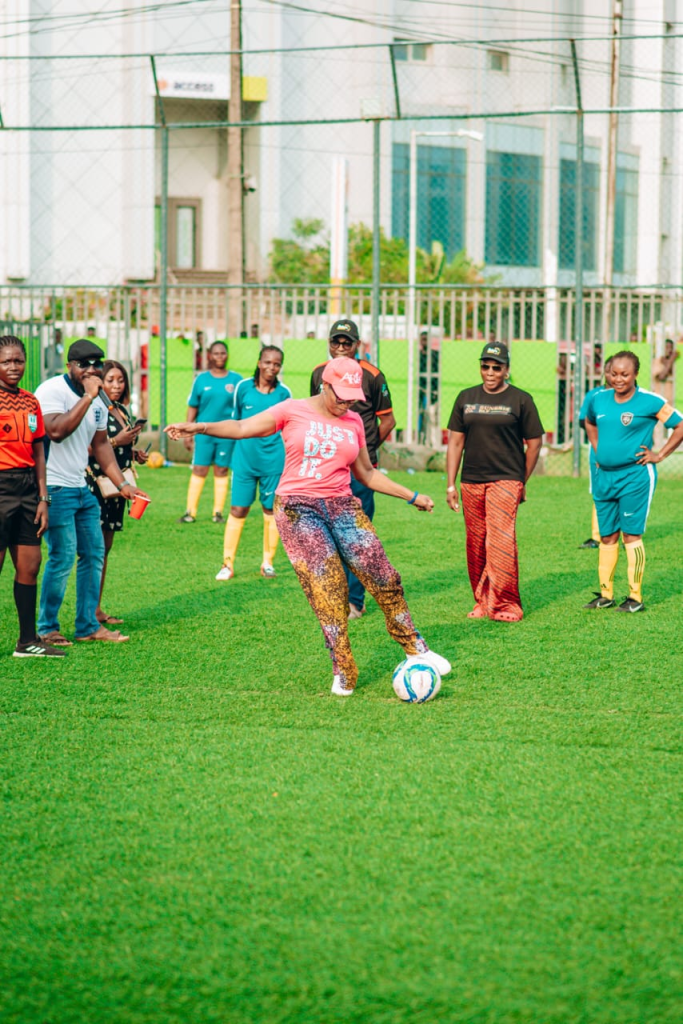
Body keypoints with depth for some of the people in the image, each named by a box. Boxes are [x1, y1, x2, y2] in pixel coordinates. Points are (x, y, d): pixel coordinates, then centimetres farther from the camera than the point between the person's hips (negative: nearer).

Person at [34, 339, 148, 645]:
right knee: (63, 557, -9)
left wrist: (121, 484, 17)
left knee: (94, 553, 9)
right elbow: (57, 431, -28)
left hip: (81, 489, 9)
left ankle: (88, 625, 19)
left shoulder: (98, 401, 13)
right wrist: (87, 397, -25)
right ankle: (46, 628, 3)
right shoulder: (52, 390, -13)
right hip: (55, 489, -9)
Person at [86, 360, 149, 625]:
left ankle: (97, 608, 16)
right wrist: (116, 441, -22)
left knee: (105, 546, 11)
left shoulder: (122, 411, 15)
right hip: (95, 484, -9)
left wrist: (135, 453, 10)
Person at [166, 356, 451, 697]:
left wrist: (412, 496, 21)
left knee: (384, 579, -2)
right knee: (327, 588, -11)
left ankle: (416, 648, 15)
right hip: (298, 507, -4)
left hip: (342, 506, 4)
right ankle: (343, 674, -3)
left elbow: (367, 473, 21)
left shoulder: (353, 423, 12)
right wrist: (199, 427, -16)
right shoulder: (294, 411, 0)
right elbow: (242, 428, -2)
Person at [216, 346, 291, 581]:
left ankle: (268, 563, 17)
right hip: (244, 458, 0)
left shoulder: (283, 393, -1)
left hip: (273, 460, 0)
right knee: (237, 510, -1)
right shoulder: (244, 387, -2)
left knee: (271, 510, 5)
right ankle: (228, 564, 5)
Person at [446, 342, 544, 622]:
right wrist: (451, 484, 8)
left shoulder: (520, 400, 1)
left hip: (506, 481, -4)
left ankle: (505, 605, -9)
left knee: (500, 542, -14)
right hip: (471, 482, 4)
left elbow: (534, 443, 6)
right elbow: (455, 441, 13)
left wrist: (522, 482, 9)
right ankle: (482, 601, 17)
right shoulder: (466, 398, 11)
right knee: (476, 545, 6)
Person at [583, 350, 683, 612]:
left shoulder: (650, 402, -9)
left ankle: (635, 597, -1)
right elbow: (590, 423, 28)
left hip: (635, 475, -5)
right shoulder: (599, 399, 6)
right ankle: (605, 594, 16)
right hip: (604, 475, 5)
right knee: (607, 536, 9)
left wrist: (660, 455, -6)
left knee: (631, 534, -6)